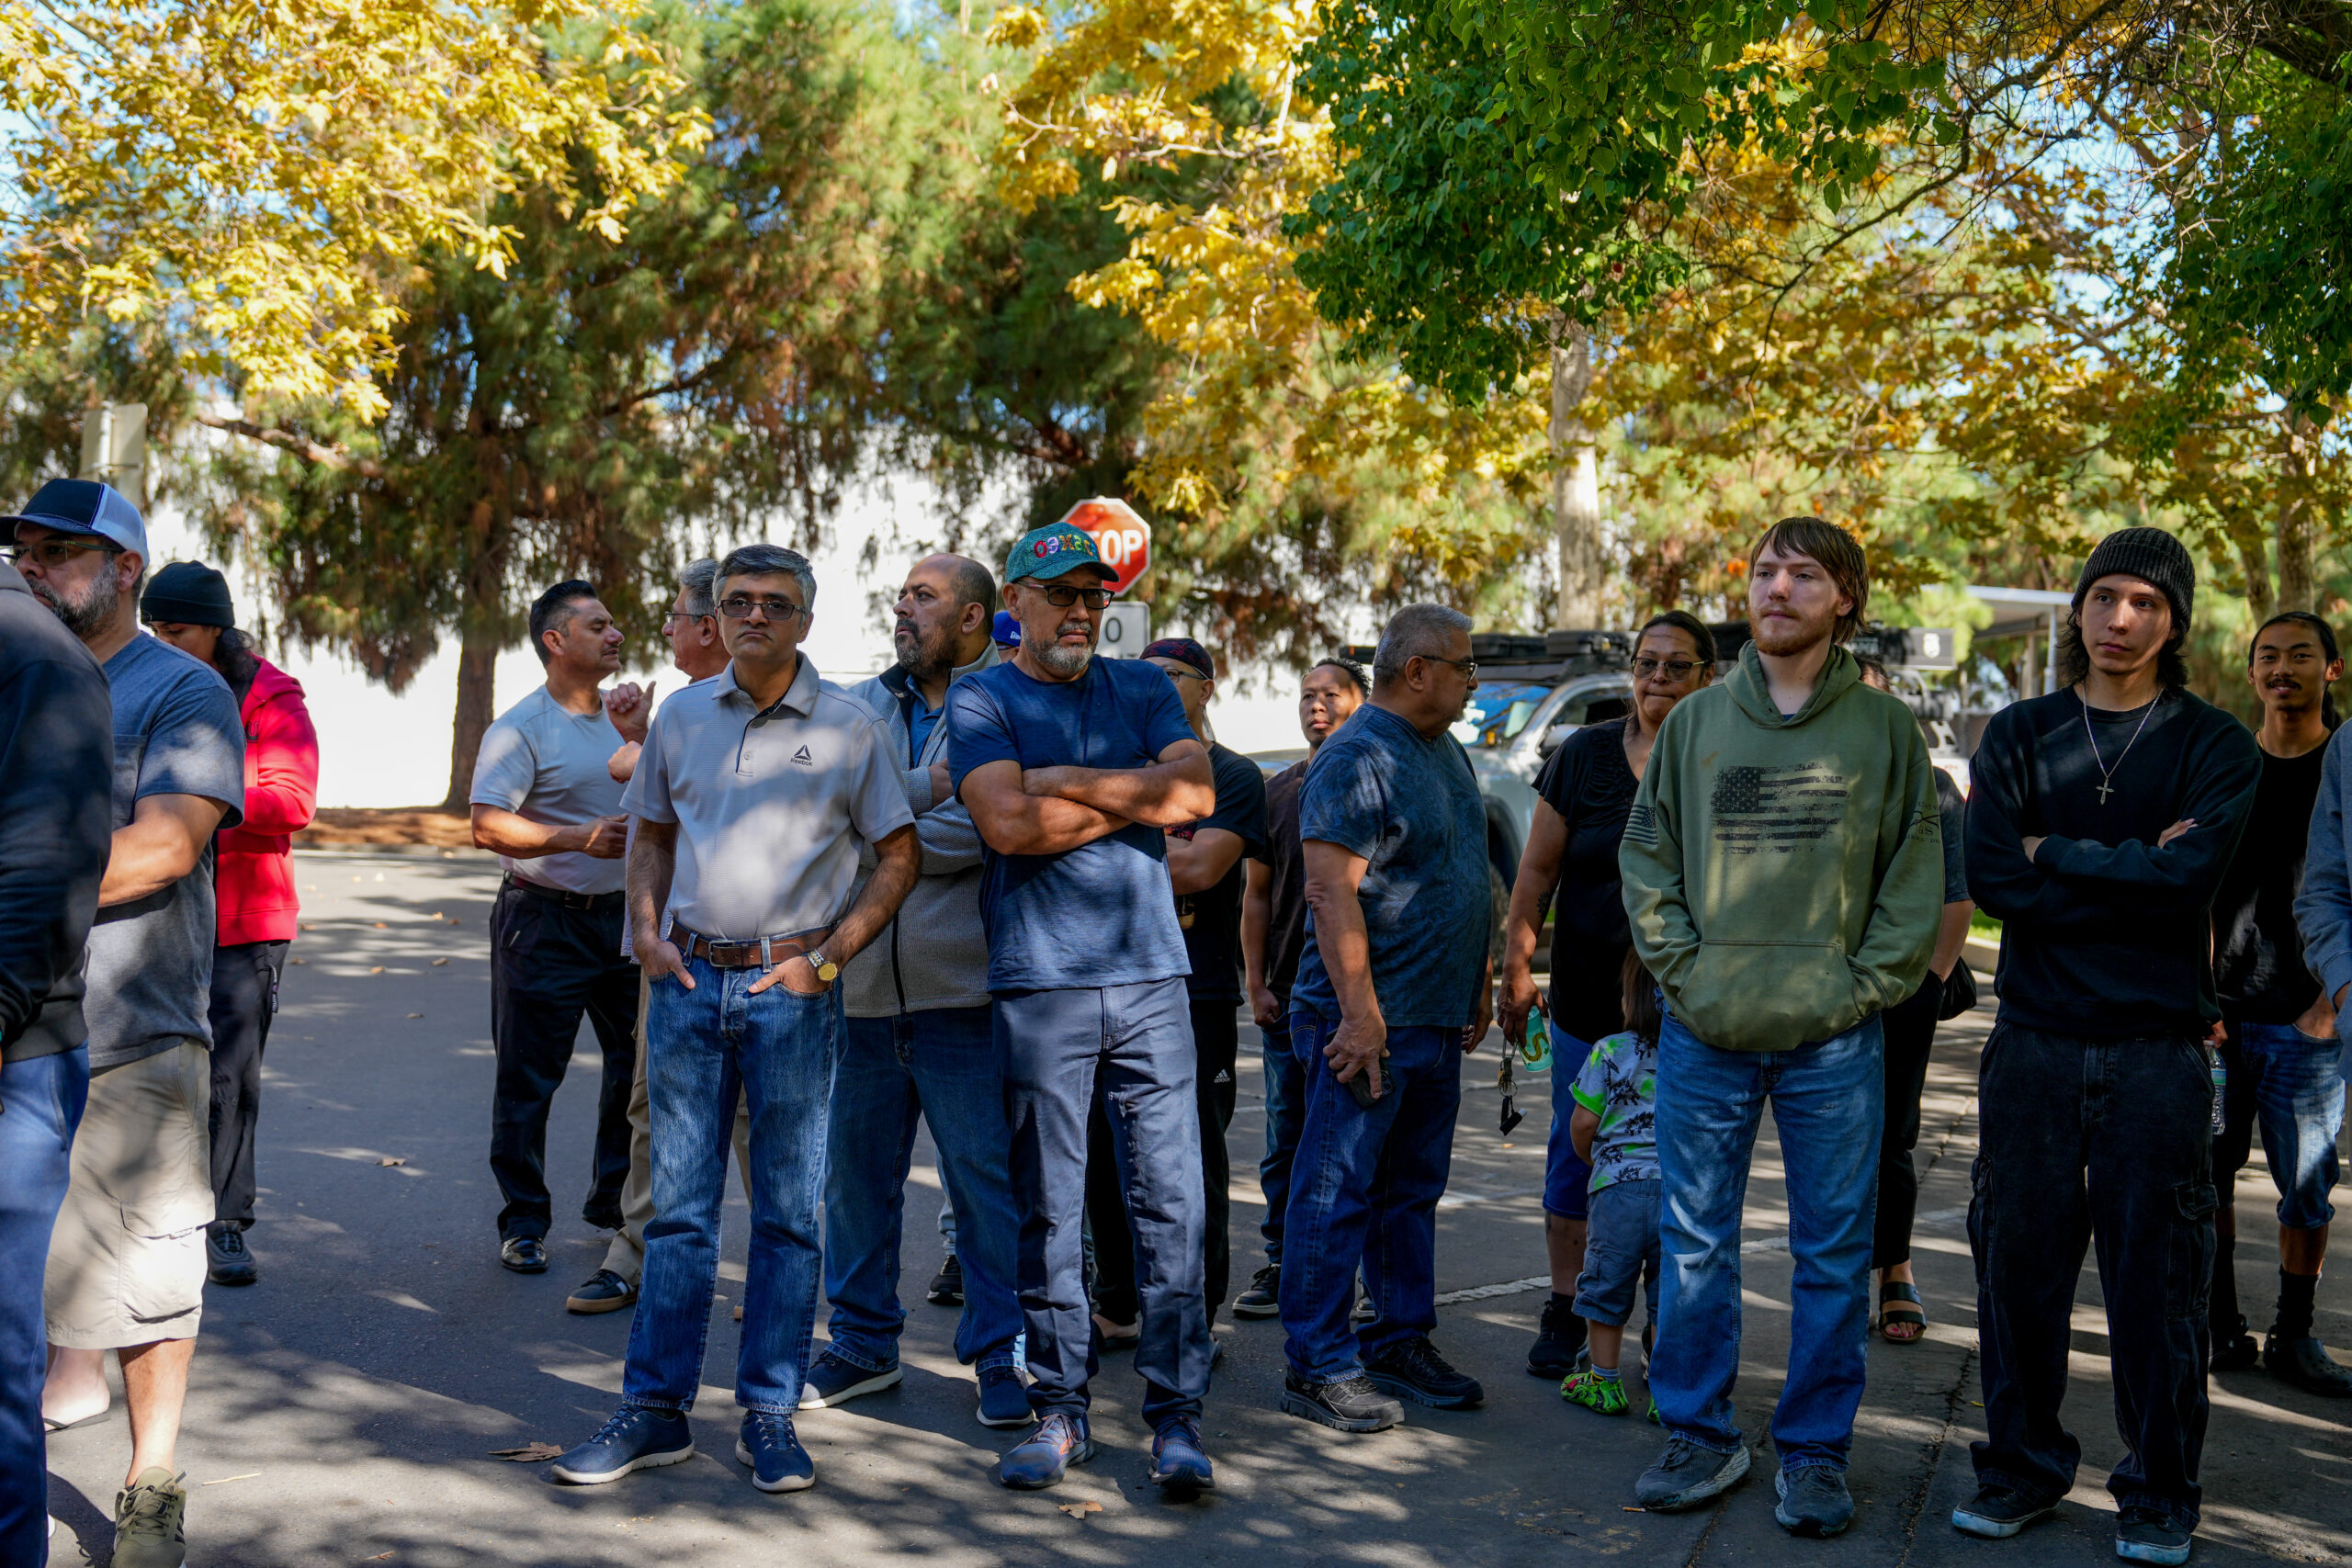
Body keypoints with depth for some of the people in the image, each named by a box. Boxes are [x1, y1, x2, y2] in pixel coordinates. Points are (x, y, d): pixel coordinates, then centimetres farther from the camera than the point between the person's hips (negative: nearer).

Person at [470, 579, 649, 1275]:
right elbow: (488, 826, -18)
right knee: (529, 1080, 0)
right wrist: (579, 837, -27)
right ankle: (523, 1223, 12)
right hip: (544, 922, -6)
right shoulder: (523, 728, -9)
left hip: (621, 914, 7)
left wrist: (638, 739, 1)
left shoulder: (621, 718, 12)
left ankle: (614, 1202, 27)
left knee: (639, 1062, 11)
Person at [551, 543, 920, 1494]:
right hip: (688, 981, 3)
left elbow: (898, 855, 1)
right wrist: (647, 935, 4)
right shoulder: (682, 715, 10)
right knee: (679, 1207, 7)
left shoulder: (849, 726, -1)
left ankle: (769, 1415, 14)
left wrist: (825, 959, -7)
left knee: (787, 1211, 4)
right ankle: (656, 1410, 15)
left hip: (791, 988, -2)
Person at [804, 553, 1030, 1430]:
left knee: (987, 1178, 0)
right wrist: (929, 787, -12)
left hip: (960, 987, -5)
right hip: (862, 985, 5)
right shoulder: (860, 707, 15)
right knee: (857, 1170, 13)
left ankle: (1003, 1355, 12)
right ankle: (863, 1342, 27)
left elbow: (976, 831, -15)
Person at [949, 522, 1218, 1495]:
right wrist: (1134, 795, -3)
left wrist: (1067, 780, -5)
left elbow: (1195, 793, -2)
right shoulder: (980, 699, 5)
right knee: (1048, 1210, 3)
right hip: (1040, 986, -2)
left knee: (1170, 1202, -1)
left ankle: (1175, 1417, 5)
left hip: (1151, 977, 2)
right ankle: (1059, 1411, 15)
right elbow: (1007, 822, -11)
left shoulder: (1142, 689, 15)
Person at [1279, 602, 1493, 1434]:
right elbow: (1332, 891, -21)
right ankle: (1318, 1366, 3)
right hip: (1366, 1021, -9)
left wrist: (1477, 988, 20)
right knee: (1338, 1193, -3)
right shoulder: (1356, 759, -14)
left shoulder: (1448, 753, 16)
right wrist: (1359, 1014, -24)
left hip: (1436, 1020, 9)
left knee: (1413, 1190, 15)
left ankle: (1401, 1342, 25)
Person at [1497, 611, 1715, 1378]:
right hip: (1588, 995, 1)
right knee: (1576, 1150, 8)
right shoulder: (1585, 755, 3)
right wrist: (1515, 966, 3)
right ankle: (1565, 1311, 20)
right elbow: (1537, 869, 6)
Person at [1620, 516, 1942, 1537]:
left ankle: (1815, 1451, 18)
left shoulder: (1885, 731, 2)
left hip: (1833, 1041, -1)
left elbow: (1916, 879, 3)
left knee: (1834, 1253, 5)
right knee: (1695, 1244, 8)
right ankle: (1699, 1435, 21)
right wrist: (1681, 966, -3)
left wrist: (1866, 985, -7)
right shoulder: (1694, 722, 6)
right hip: (1706, 1033, 1)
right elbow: (1646, 856, 8)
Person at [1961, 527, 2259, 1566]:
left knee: (2155, 1275, 3)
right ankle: (2022, 1464, 22)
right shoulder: (2018, 736, 8)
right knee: (2018, 1260, 7)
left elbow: (2189, 870, -15)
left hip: (2157, 1046, -1)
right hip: (2034, 1041, 2)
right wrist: (2129, 868, -10)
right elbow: (1990, 877, -6)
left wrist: (2055, 854, -6)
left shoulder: (2214, 746, 4)